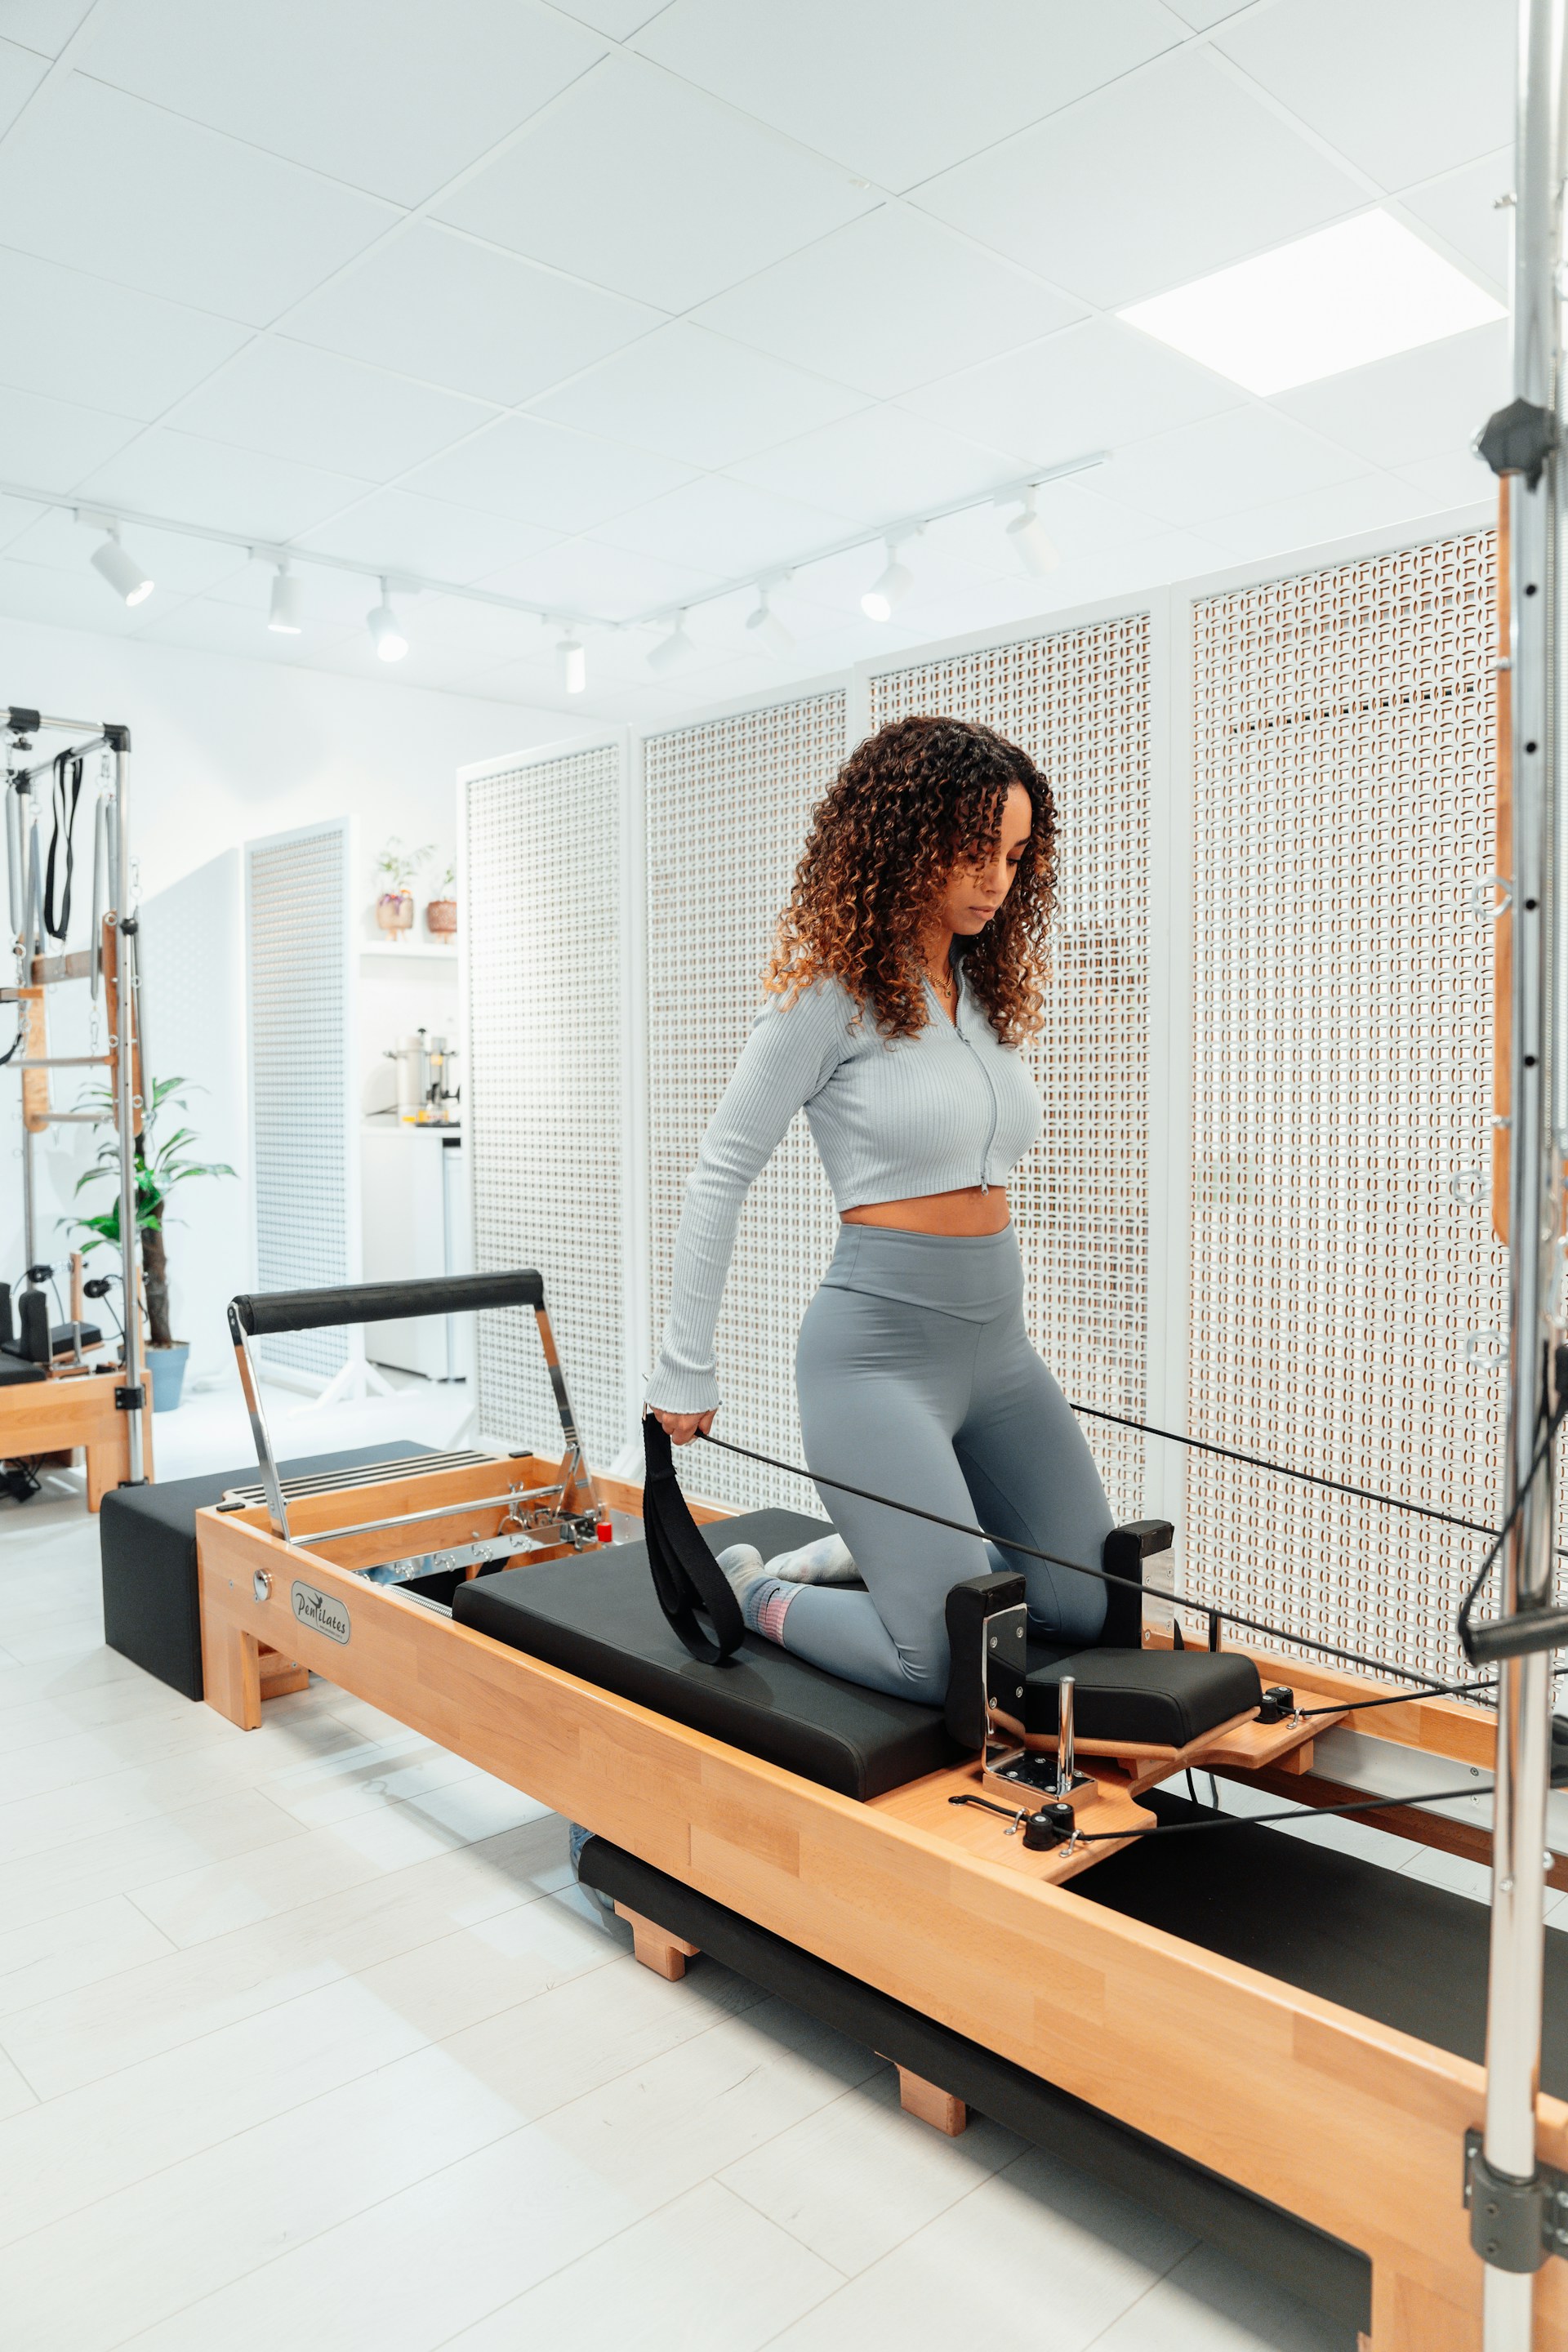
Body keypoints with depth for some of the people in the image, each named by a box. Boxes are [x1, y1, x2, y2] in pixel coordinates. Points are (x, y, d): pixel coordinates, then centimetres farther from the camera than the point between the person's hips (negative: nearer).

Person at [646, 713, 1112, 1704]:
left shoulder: (988, 987, 11)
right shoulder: (830, 992, -11)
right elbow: (721, 1176, -8)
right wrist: (687, 1371, -6)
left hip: (998, 1337, 8)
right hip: (880, 1342, -8)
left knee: (1087, 1610, 11)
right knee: (950, 1667, -10)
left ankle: (868, 1556, 26)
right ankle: (749, 1596, 14)